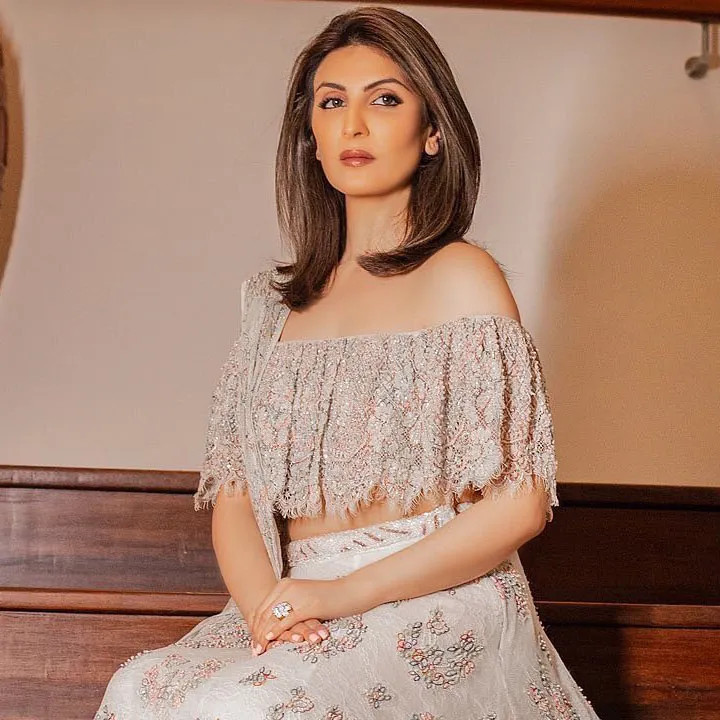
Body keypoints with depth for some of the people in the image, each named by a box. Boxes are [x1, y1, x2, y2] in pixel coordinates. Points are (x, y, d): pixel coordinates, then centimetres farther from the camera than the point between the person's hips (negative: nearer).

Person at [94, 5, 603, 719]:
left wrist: (343, 592, -13)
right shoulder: (275, 300, 15)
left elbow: (520, 505, -7)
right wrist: (265, 604, -12)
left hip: (434, 605, -4)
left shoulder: (459, 276, 0)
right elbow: (233, 490, 10)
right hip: (294, 608, 5)